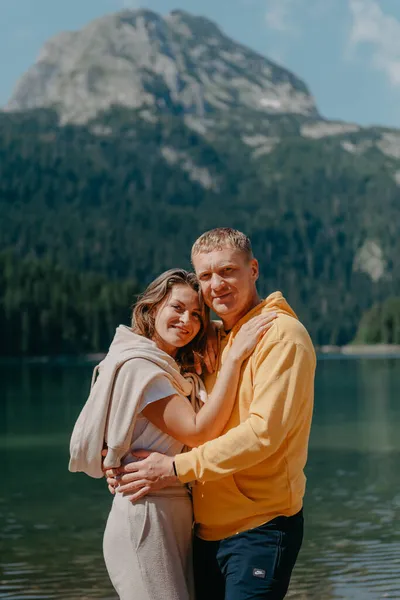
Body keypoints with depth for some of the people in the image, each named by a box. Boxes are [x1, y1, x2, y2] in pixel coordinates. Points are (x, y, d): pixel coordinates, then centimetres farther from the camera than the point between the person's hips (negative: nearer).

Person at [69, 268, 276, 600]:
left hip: (177, 518, 10)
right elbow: (198, 431, -21)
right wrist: (235, 356, -20)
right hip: (145, 518, -9)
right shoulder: (137, 366, -13)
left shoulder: (174, 370, 18)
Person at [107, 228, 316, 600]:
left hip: (260, 529, -7)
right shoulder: (216, 341, 14)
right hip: (207, 528, 8)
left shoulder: (282, 334, -11)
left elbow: (264, 431, -21)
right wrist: (126, 464, -1)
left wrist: (176, 468, -19)